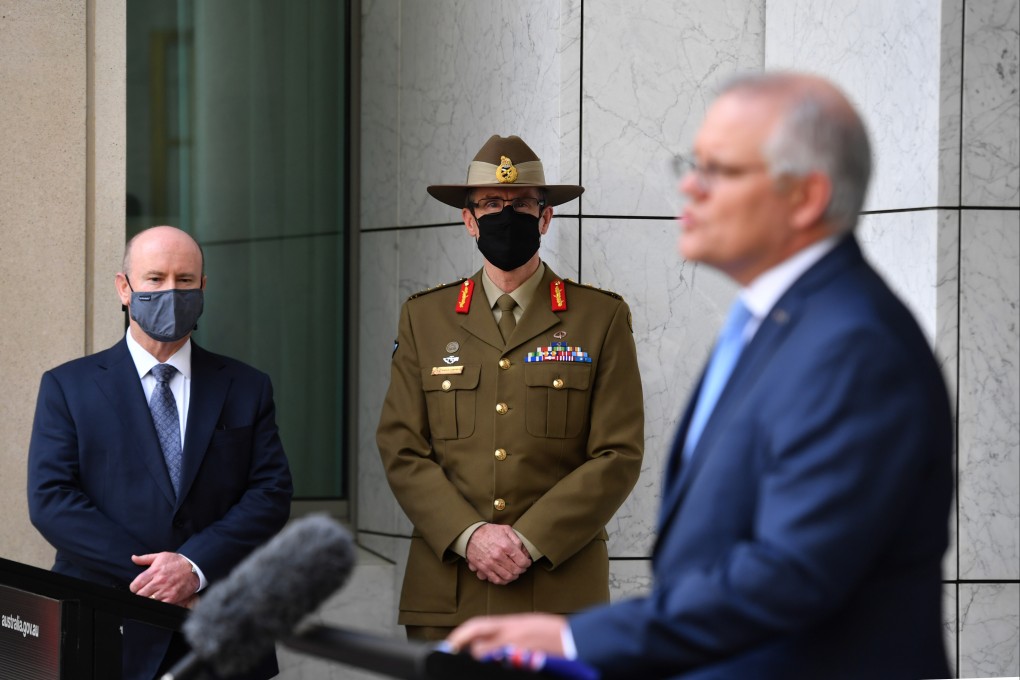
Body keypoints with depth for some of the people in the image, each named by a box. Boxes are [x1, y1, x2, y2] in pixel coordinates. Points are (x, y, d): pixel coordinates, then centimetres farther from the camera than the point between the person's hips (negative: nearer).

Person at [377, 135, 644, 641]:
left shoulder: (602, 318, 6)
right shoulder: (423, 318, 11)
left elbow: (618, 456, -1)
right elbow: (401, 450, 4)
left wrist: (530, 540, -11)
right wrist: (469, 535, -11)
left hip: (561, 591, -1)